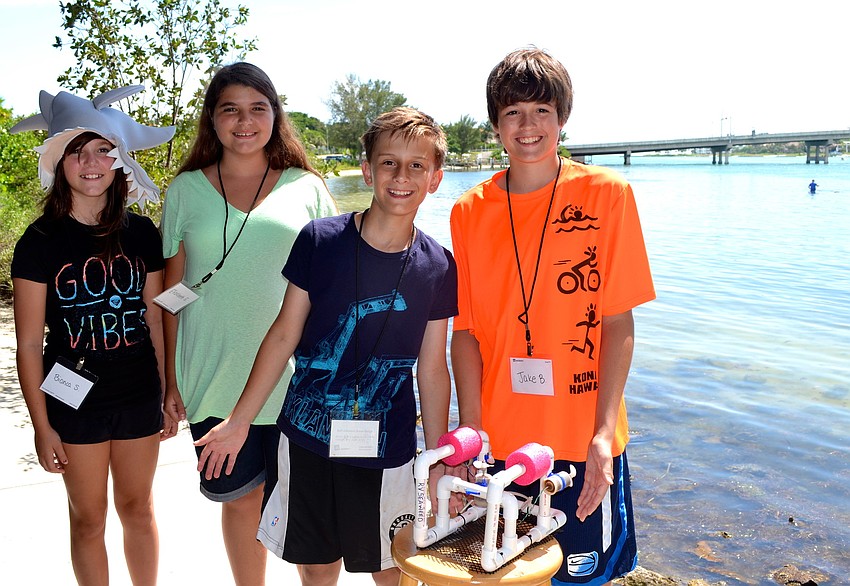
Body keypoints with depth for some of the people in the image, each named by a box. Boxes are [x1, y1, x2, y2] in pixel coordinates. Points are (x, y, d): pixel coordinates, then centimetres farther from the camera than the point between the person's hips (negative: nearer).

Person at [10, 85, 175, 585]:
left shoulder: (141, 234, -2)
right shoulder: (41, 241, -8)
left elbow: (157, 322, 4)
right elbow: (29, 344, -7)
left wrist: (170, 396, 6)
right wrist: (41, 426, -6)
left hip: (139, 398, 2)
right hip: (75, 400, -2)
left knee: (138, 508, 17)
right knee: (89, 519, 13)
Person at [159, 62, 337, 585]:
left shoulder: (306, 187, 3)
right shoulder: (186, 190, 6)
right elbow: (173, 289, 8)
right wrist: (171, 378, 8)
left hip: (292, 378, -1)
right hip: (214, 379, 1)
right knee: (240, 498, 14)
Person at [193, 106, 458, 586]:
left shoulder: (438, 267, -4)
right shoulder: (320, 240, -7)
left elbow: (432, 369, 1)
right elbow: (285, 335, -1)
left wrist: (438, 461, 4)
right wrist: (239, 421, 1)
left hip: (387, 453, 0)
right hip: (308, 441, 0)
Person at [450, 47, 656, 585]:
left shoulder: (606, 193, -5)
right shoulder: (469, 212, 1)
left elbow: (618, 323, -7)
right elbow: (466, 330, 1)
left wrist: (603, 434, -15)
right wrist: (470, 432, -8)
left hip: (585, 442, -2)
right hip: (500, 441, 2)